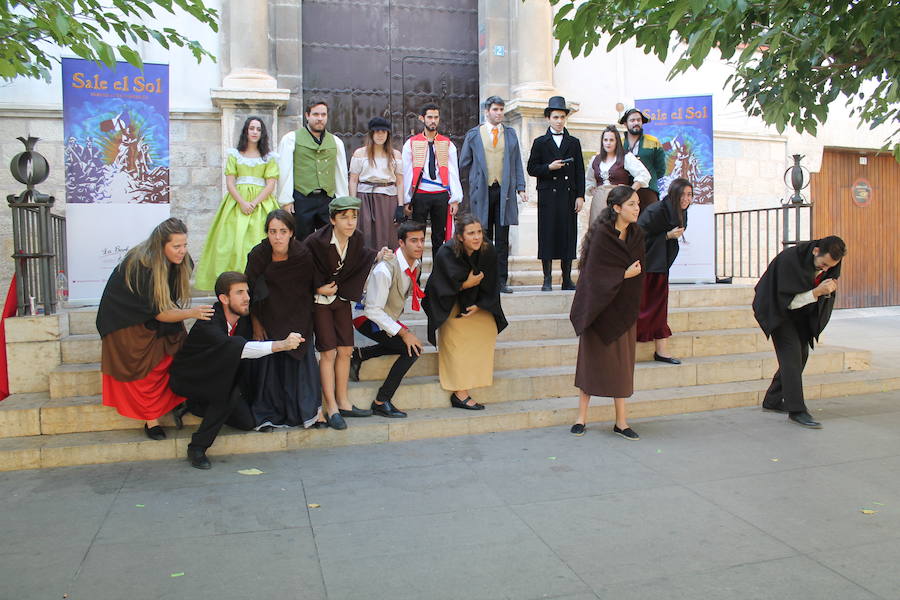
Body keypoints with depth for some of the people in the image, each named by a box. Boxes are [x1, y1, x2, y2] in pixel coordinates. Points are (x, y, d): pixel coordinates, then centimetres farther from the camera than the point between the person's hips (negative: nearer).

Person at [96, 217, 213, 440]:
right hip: (127, 320, -6)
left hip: (152, 318, 7)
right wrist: (191, 312, -39)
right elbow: (158, 313, -29)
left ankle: (176, 404, 0)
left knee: (177, 351, -11)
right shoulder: (142, 266, -32)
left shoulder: (178, 261, -11)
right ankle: (151, 420, -2)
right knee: (149, 366, -12)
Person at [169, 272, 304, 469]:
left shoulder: (244, 319, -6)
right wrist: (282, 344, -53)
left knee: (247, 421, -10)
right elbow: (240, 349, -43)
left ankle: (195, 406, 14)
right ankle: (198, 446, -18)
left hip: (218, 379, 7)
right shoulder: (208, 324, -28)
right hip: (187, 380, -7)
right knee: (231, 394, -34)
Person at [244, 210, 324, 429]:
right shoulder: (258, 255, -13)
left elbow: (308, 290, -3)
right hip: (268, 317, 1)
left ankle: (311, 410, 0)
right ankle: (269, 413, 3)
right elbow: (250, 292, -5)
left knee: (300, 358, -8)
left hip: (298, 317, -1)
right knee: (268, 360, -6)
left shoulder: (303, 256, -15)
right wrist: (255, 324, -6)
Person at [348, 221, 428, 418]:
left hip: (386, 317, 9)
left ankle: (358, 354, 13)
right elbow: (373, 310, -29)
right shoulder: (384, 270, -30)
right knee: (413, 349, -18)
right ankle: (381, 402, -11)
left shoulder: (416, 264, -4)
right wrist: (403, 332, -28)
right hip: (367, 318, -9)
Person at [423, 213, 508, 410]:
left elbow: (489, 285, -7)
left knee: (489, 328, -11)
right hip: (448, 302, -5)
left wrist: (478, 306, -16)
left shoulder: (488, 251, -17)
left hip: (474, 302, 5)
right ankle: (459, 394, -18)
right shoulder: (446, 252, -28)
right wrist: (466, 284, -26)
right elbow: (445, 287, -20)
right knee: (455, 337, -19)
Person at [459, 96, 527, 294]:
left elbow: (517, 163, 11)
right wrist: (475, 180, 6)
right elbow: (464, 163, 13)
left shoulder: (510, 134, 14)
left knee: (502, 239, 1)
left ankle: (501, 281, 5)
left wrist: (520, 187, 4)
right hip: (482, 191, -1)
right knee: (483, 238, 2)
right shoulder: (473, 134, 8)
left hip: (504, 190, 1)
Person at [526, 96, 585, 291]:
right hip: (548, 195, -2)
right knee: (547, 234, -4)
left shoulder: (574, 143, 14)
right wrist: (549, 167, -11)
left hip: (569, 195, 2)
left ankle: (567, 279, 8)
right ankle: (547, 280, 2)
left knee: (568, 235, 1)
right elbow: (531, 169, 5)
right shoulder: (540, 143, 9)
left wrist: (580, 196, 2)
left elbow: (580, 171, 10)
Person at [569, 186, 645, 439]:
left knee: (622, 362, 7)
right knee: (593, 359, 2)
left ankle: (621, 421, 14)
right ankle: (582, 416, 16)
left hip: (623, 308, 5)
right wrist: (625, 274, -18)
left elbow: (639, 270, 11)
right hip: (600, 307, -5)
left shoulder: (637, 235, 5)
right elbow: (594, 272, -17)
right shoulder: (601, 234, -13)